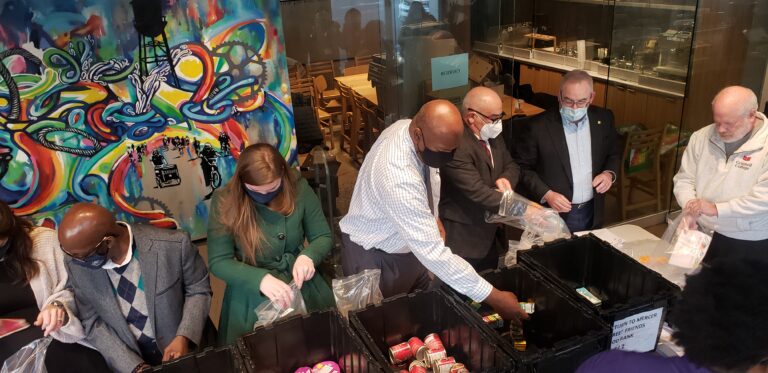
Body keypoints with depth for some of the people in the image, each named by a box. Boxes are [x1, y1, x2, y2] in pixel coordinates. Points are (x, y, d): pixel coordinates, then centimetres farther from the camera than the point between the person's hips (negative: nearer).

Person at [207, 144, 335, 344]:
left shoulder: (299, 188, -12)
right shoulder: (224, 201, -15)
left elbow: (323, 237, -1)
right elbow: (218, 262, -13)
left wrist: (308, 256, -23)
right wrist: (260, 279, -29)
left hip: (302, 285, 2)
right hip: (251, 294, -1)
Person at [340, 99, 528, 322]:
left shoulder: (407, 127, -14)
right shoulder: (399, 178, -39)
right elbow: (433, 252, -37)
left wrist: (431, 216, 8)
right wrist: (492, 296, -33)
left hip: (405, 246, 8)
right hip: (376, 258, -7)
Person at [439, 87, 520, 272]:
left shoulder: (492, 135, 4)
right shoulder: (456, 145, -26)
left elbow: (511, 166, 14)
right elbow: (478, 192, -31)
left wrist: (505, 180, -11)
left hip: (491, 232, 9)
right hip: (463, 238, -8)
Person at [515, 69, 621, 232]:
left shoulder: (603, 119, -2)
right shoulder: (539, 126, -15)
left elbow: (614, 154, 12)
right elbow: (523, 168, -8)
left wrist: (610, 173, -8)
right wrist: (546, 194, -18)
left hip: (592, 213, 4)